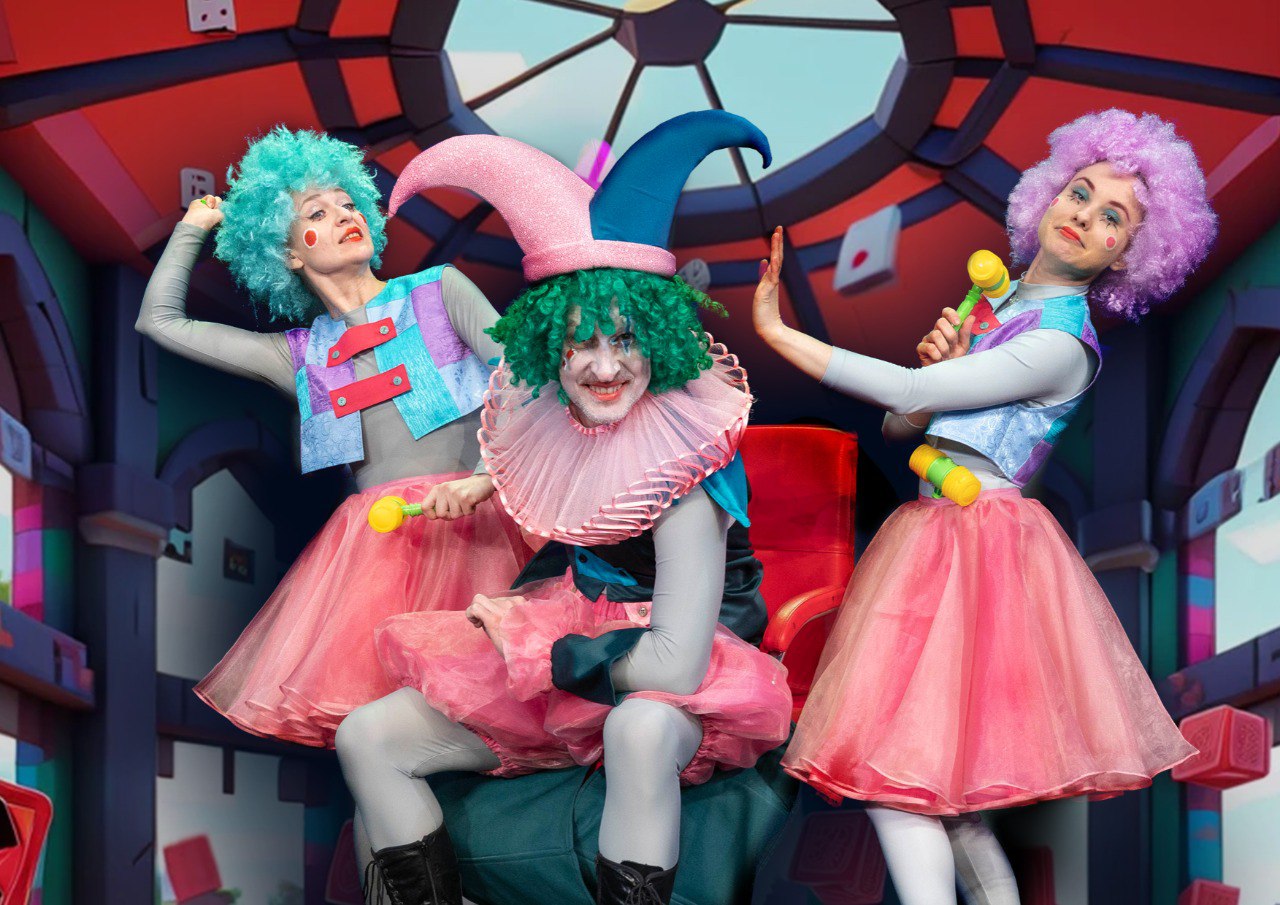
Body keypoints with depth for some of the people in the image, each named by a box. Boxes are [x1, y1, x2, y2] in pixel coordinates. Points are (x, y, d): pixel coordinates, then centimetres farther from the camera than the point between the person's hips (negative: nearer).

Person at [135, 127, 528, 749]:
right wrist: (194, 228, 35)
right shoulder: (300, 357, 20)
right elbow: (160, 321, 25)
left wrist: (485, 478, -15)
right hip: (370, 544, 3)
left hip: (468, 529, -3)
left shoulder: (439, 292, 14)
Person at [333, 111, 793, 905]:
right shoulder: (547, 419, -5)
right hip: (555, 648, 7)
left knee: (642, 727, -42)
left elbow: (674, 665, -30)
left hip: (660, 684, -7)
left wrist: (528, 643, -17)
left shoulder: (686, 461, -24)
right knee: (367, 738, -6)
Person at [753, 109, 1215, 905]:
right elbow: (898, 424, 16)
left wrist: (777, 333, -11)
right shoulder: (995, 304, 14)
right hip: (936, 534, 8)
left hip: (983, 540, -8)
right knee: (941, 764, 6)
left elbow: (906, 394, -16)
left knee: (899, 761, -14)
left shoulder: (1061, 344, -13)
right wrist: (937, 366, -5)